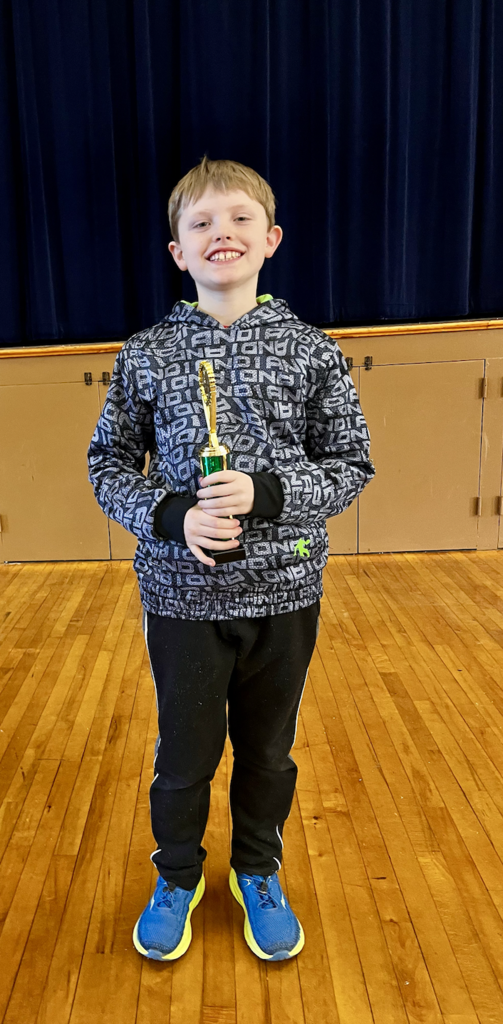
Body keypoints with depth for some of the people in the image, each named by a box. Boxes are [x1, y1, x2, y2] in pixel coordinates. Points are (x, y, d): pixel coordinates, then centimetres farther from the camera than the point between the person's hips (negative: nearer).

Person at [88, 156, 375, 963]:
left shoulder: (311, 350, -3)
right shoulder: (146, 355, -2)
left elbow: (352, 463, -1)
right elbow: (109, 465, 2)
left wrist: (267, 495, -17)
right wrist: (171, 517, -16)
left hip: (284, 593, 1)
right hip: (182, 594, 0)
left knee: (268, 748, 18)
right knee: (185, 752, 15)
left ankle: (258, 873, 45)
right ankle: (177, 878, 43)